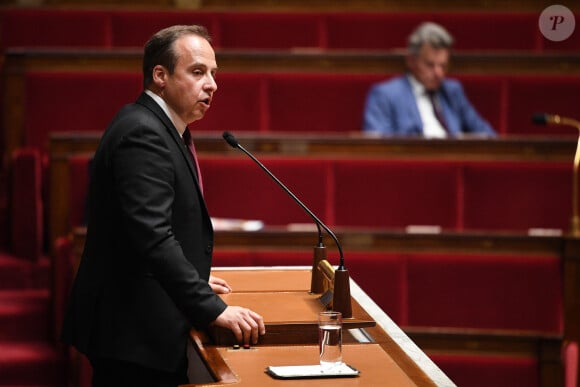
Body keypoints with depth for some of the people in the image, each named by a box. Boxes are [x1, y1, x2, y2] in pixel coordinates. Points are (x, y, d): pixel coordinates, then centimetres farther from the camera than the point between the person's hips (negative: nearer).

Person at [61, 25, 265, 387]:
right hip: (135, 333, -11)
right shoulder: (142, 133, -18)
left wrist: (194, 281, 28)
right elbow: (152, 235, -28)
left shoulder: (157, 127, 14)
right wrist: (213, 309, -28)